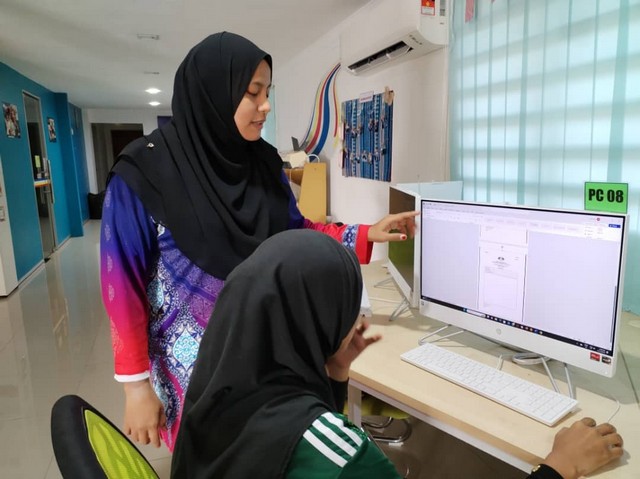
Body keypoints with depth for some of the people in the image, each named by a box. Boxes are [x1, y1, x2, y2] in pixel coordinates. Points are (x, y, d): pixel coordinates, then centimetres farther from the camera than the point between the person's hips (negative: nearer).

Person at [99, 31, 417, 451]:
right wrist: (136, 385, -11)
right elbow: (124, 285, -14)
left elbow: (295, 230, 8)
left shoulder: (263, 162, -1)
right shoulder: (145, 172, -17)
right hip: (192, 360, -4)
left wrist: (365, 234, -4)